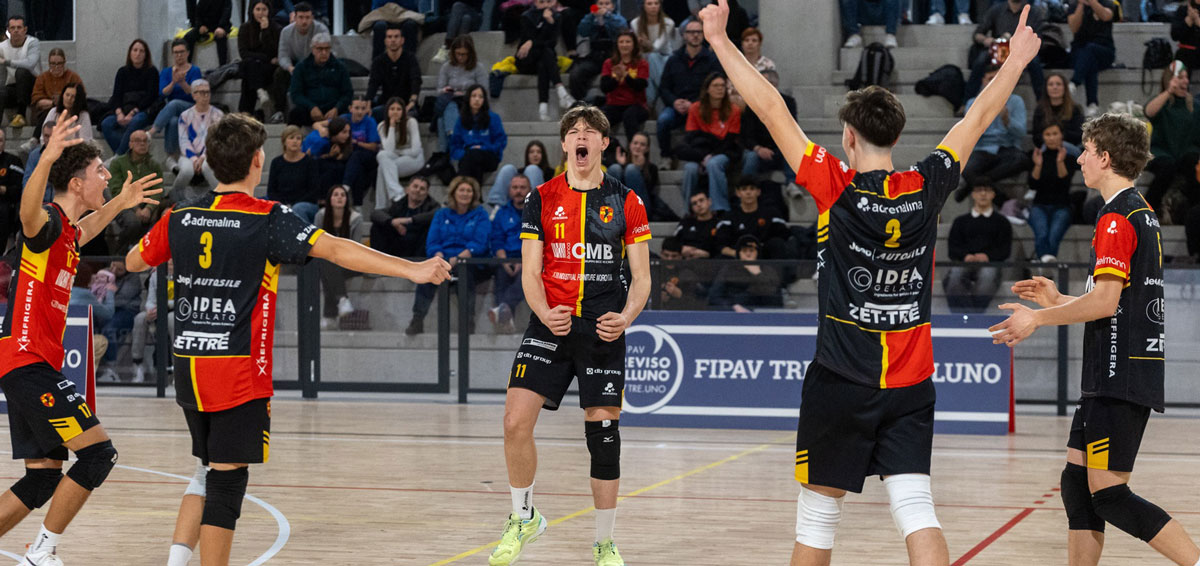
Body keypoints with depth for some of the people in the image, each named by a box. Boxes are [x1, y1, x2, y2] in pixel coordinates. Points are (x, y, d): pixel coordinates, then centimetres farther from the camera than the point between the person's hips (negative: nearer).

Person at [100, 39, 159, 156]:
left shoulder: (151, 72, 5)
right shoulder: (123, 72, 15)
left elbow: (151, 96, -5)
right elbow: (116, 95, 5)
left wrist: (133, 113, -16)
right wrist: (119, 113, -16)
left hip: (143, 110, -4)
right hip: (124, 110, 4)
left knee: (135, 122, -39)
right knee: (106, 124, -27)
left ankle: (119, 156, -36)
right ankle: (125, 155, -32)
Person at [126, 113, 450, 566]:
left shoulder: (180, 218, 5)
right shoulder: (268, 220, -10)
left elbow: (133, 262, 21)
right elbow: (336, 250, -19)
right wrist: (410, 270, -20)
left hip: (188, 366, 6)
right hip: (238, 371, -6)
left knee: (210, 469, 22)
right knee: (226, 479, -3)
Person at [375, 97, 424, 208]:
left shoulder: (411, 122, -10)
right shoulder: (382, 126, -1)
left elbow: (415, 150, -15)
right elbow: (389, 150, -17)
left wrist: (397, 152, -6)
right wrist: (392, 127, -16)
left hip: (414, 159, -3)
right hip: (395, 160, 4)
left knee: (383, 167, -29)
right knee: (382, 155, -31)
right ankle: (397, 194, -39)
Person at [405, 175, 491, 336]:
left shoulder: (480, 215, 10)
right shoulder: (441, 214, 19)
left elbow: (479, 244, -4)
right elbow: (432, 243, 9)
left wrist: (458, 258, -20)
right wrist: (439, 257, -14)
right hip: (443, 260, 2)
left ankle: (468, 322, -37)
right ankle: (417, 321, -31)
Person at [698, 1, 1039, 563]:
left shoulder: (837, 188, -11)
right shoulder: (925, 189, -2)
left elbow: (771, 109, -6)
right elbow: (977, 118, 13)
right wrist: (1015, 61, 28)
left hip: (841, 383, -3)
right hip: (910, 387, 3)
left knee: (818, 512, 8)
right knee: (916, 509, -3)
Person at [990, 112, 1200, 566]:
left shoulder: (1116, 217, -13)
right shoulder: (1143, 214, 17)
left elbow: (1105, 302, -20)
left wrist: (1038, 318, -9)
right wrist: (1058, 301, 21)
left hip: (1119, 376, -10)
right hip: (1119, 376, 10)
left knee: (1108, 494, -10)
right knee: (1077, 481, 11)